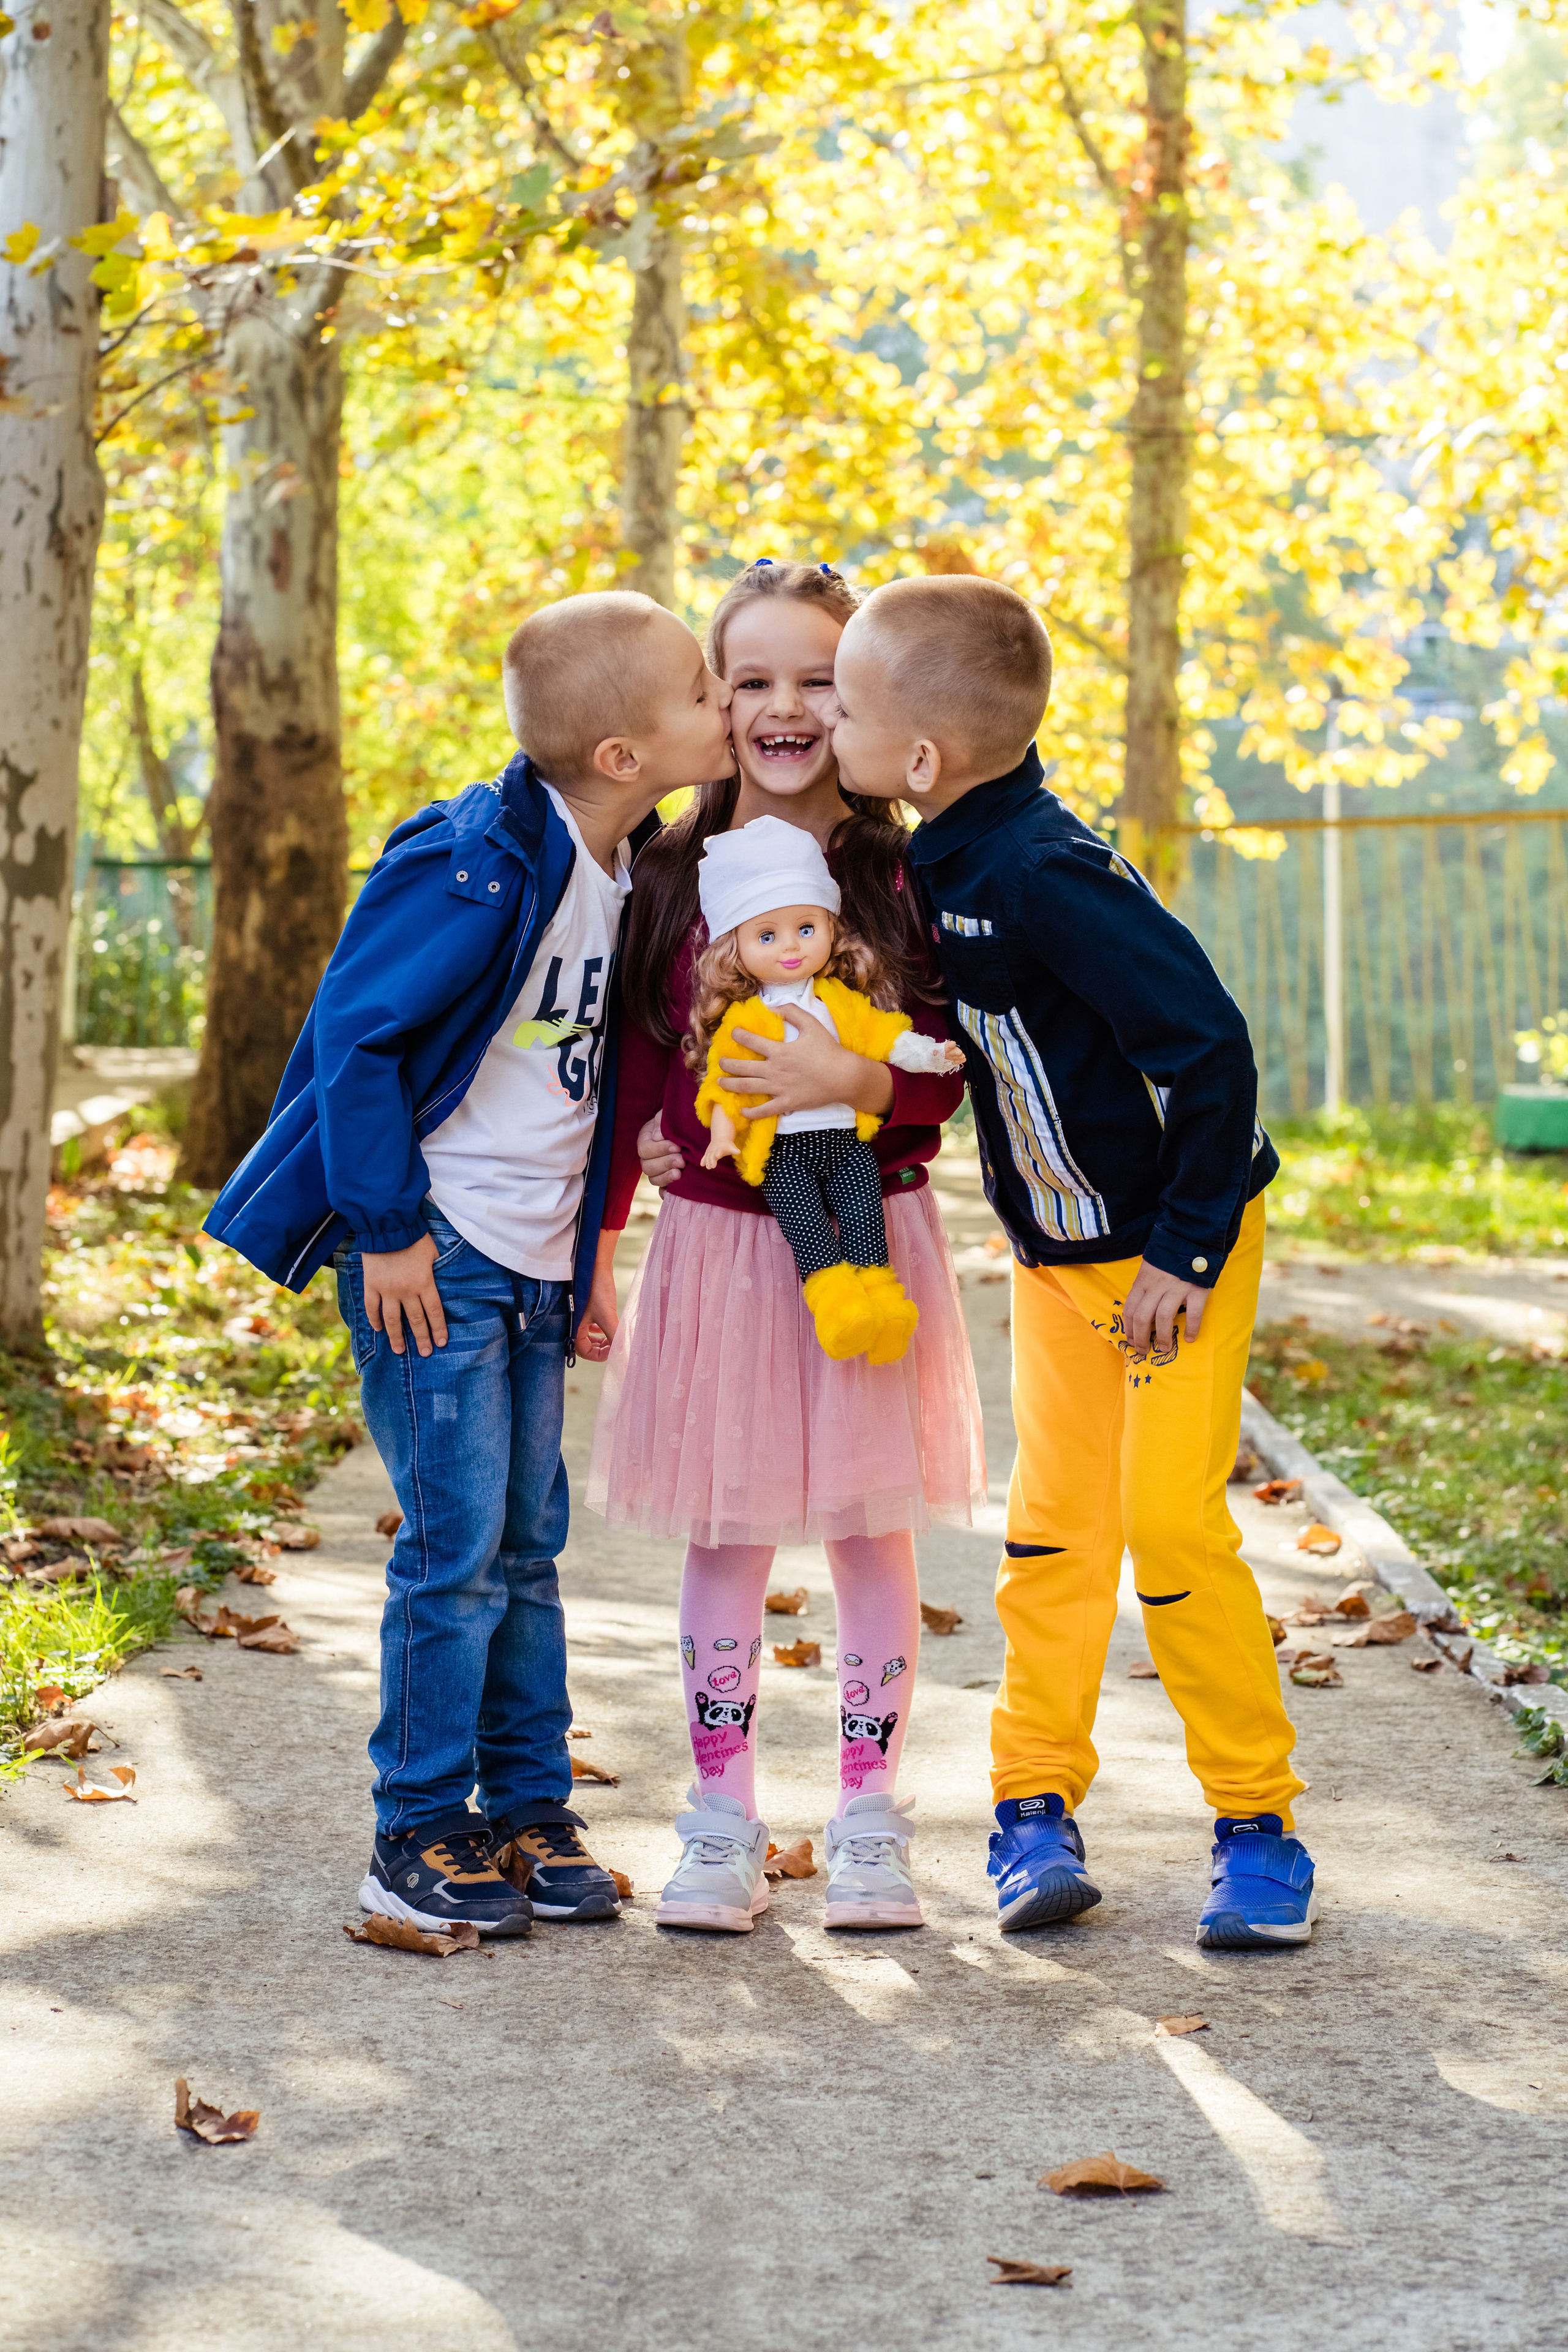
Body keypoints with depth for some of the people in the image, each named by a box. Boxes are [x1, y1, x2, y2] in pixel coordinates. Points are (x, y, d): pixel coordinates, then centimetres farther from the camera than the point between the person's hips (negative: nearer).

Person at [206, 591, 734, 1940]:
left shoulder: (618, 873, 6)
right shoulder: (480, 867, -20)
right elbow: (357, 1031, -16)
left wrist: (585, 1257, 18)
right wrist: (388, 1229, -16)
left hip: (535, 1263, 8)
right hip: (432, 1258, -8)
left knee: (529, 1543, 12)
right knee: (459, 1547, -6)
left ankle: (530, 1813, 20)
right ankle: (420, 1838, 4)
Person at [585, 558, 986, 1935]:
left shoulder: (909, 868, -2)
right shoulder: (673, 876, 3)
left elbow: (950, 1070, -4)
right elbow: (634, 1070, 7)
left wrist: (856, 1082, -22)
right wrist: (594, 1235, 4)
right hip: (714, 1240, 1)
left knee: (872, 1531, 6)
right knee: (724, 1535, 5)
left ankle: (870, 1820, 17)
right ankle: (723, 1822, 16)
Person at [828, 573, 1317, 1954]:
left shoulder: (1040, 877, -29)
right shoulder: (948, 865, -2)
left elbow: (1209, 1045, -29)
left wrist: (1184, 1253, -23)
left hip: (1176, 1250, -8)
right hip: (1056, 1255, 8)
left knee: (1172, 1521, -9)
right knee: (1053, 1526, 7)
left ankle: (1257, 1823, 5)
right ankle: (1036, 1805, 16)